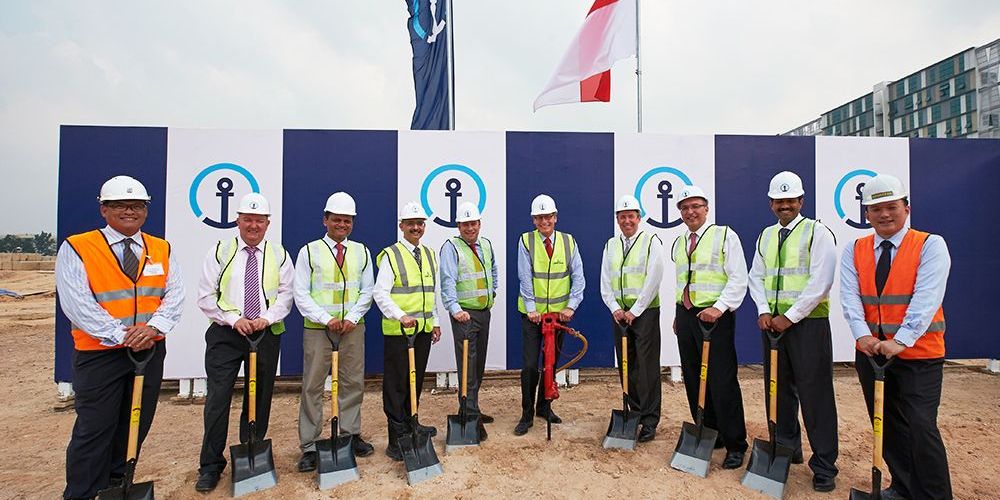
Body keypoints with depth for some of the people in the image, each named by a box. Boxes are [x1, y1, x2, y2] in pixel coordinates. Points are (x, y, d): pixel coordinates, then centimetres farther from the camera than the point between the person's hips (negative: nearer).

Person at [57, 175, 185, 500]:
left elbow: (175, 296, -1)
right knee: (94, 429, 3)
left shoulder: (162, 250, 5)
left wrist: (153, 328, -19)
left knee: (137, 425, 15)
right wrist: (122, 335, -20)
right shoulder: (76, 249, -5)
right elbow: (77, 303, -14)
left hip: (150, 350, 4)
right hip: (98, 353, -4)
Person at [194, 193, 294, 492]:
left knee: (260, 398, 9)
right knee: (218, 398, -2)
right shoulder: (220, 252, 3)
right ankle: (210, 466, 12)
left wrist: (267, 318, -14)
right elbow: (206, 296, 0)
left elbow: (286, 293, 2)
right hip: (225, 334, -1)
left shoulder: (279, 254, 6)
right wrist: (234, 319, -12)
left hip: (266, 334, 1)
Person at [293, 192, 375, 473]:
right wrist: (326, 319, -13)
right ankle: (309, 446, 12)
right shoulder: (309, 251, 0)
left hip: (352, 327, 3)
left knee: (353, 383, 10)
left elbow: (367, 291, 6)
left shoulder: (361, 252, 8)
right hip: (317, 328, -2)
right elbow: (300, 294, -4)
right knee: (313, 386, 2)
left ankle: (351, 434, 25)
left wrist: (352, 317, -8)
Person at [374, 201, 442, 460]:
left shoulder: (429, 255, 13)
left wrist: (435, 322, 17)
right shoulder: (390, 255, -8)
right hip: (397, 331, -6)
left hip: (423, 329, 7)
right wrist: (401, 316, -27)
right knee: (396, 383, 0)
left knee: (416, 380, 17)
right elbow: (380, 293, -15)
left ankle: (410, 423, 34)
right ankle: (396, 438, 9)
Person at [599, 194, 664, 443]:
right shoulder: (610, 245, 11)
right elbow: (605, 281, 10)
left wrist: (635, 311, -13)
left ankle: (649, 421, 7)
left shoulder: (651, 241, -3)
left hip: (645, 312, -5)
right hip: (619, 313, 5)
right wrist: (615, 308, -4)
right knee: (626, 366, 11)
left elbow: (653, 280, -10)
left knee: (647, 367, -2)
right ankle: (634, 412, 24)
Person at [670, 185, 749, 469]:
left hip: (715, 316, -6)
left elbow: (738, 280, -9)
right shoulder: (678, 243, 15)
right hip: (685, 315, 6)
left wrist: (719, 308, -21)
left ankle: (735, 445, 11)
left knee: (723, 382, -4)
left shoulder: (724, 235, -3)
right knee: (693, 380, 11)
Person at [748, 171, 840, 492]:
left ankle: (824, 466, 12)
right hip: (772, 323, 6)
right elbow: (756, 276, 12)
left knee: (815, 395, -1)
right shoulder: (766, 235, 12)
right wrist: (764, 311, -3)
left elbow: (821, 282, -13)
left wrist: (790, 317, -15)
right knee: (778, 390, 13)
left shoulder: (817, 232, -6)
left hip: (808, 322, -6)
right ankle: (786, 450, 29)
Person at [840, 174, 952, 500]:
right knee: (888, 426, 14)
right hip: (870, 351, 4)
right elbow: (850, 297, -6)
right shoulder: (855, 250, 5)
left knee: (921, 427, -5)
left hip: (919, 353, -4)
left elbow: (926, 299, -17)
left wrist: (900, 341, -27)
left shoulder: (931, 245, -5)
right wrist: (863, 335, -21)